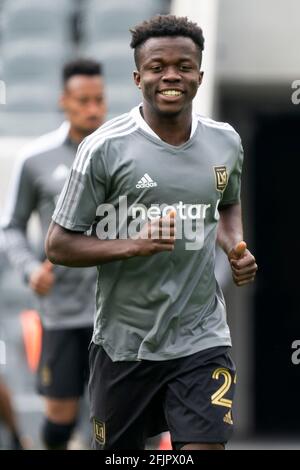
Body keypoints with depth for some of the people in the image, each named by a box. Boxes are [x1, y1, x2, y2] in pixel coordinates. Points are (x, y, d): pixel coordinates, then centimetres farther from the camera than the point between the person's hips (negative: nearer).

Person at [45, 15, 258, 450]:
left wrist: (236, 248, 4)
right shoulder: (105, 148, -11)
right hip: (124, 344, -2)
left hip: (201, 339, 2)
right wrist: (133, 245, -22)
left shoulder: (226, 142, 4)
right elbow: (58, 245, -8)